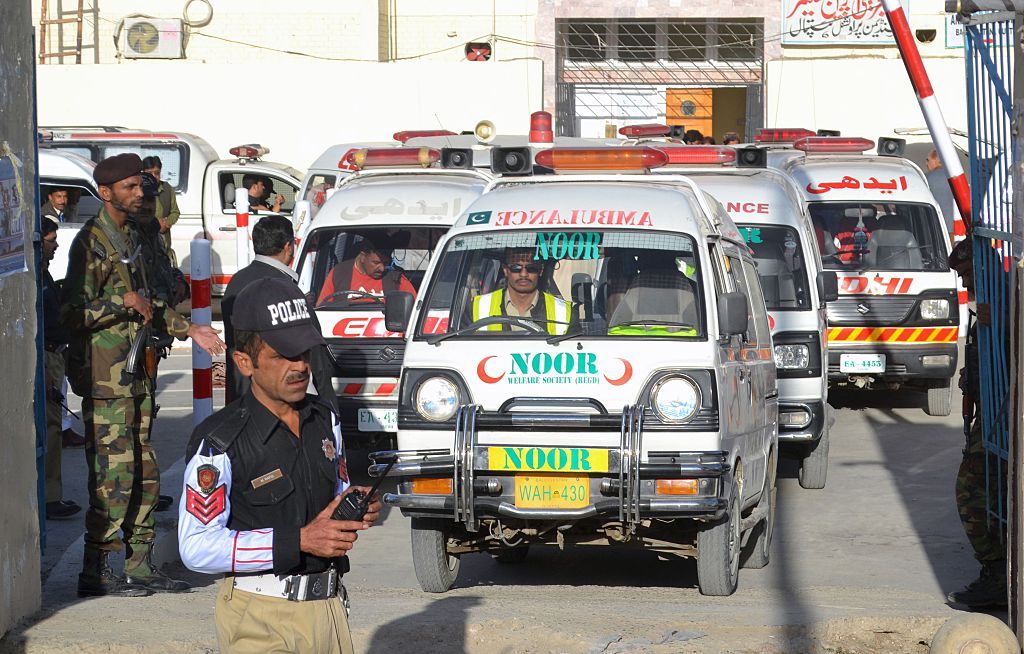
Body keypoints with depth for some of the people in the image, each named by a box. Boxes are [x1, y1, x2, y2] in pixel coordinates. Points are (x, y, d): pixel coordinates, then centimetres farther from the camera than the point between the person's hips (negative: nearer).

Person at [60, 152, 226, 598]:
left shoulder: (129, 239, 16)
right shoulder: (91, 243, -13)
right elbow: (73, 314, -18)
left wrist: (187, 329, 20)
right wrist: (123, 303, -18)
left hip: (135, 375, 9)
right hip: (104, 378, -9)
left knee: (144, 474, 10)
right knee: (114, 477, -9)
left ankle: (140, 566, 17)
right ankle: (96, 573, -2)